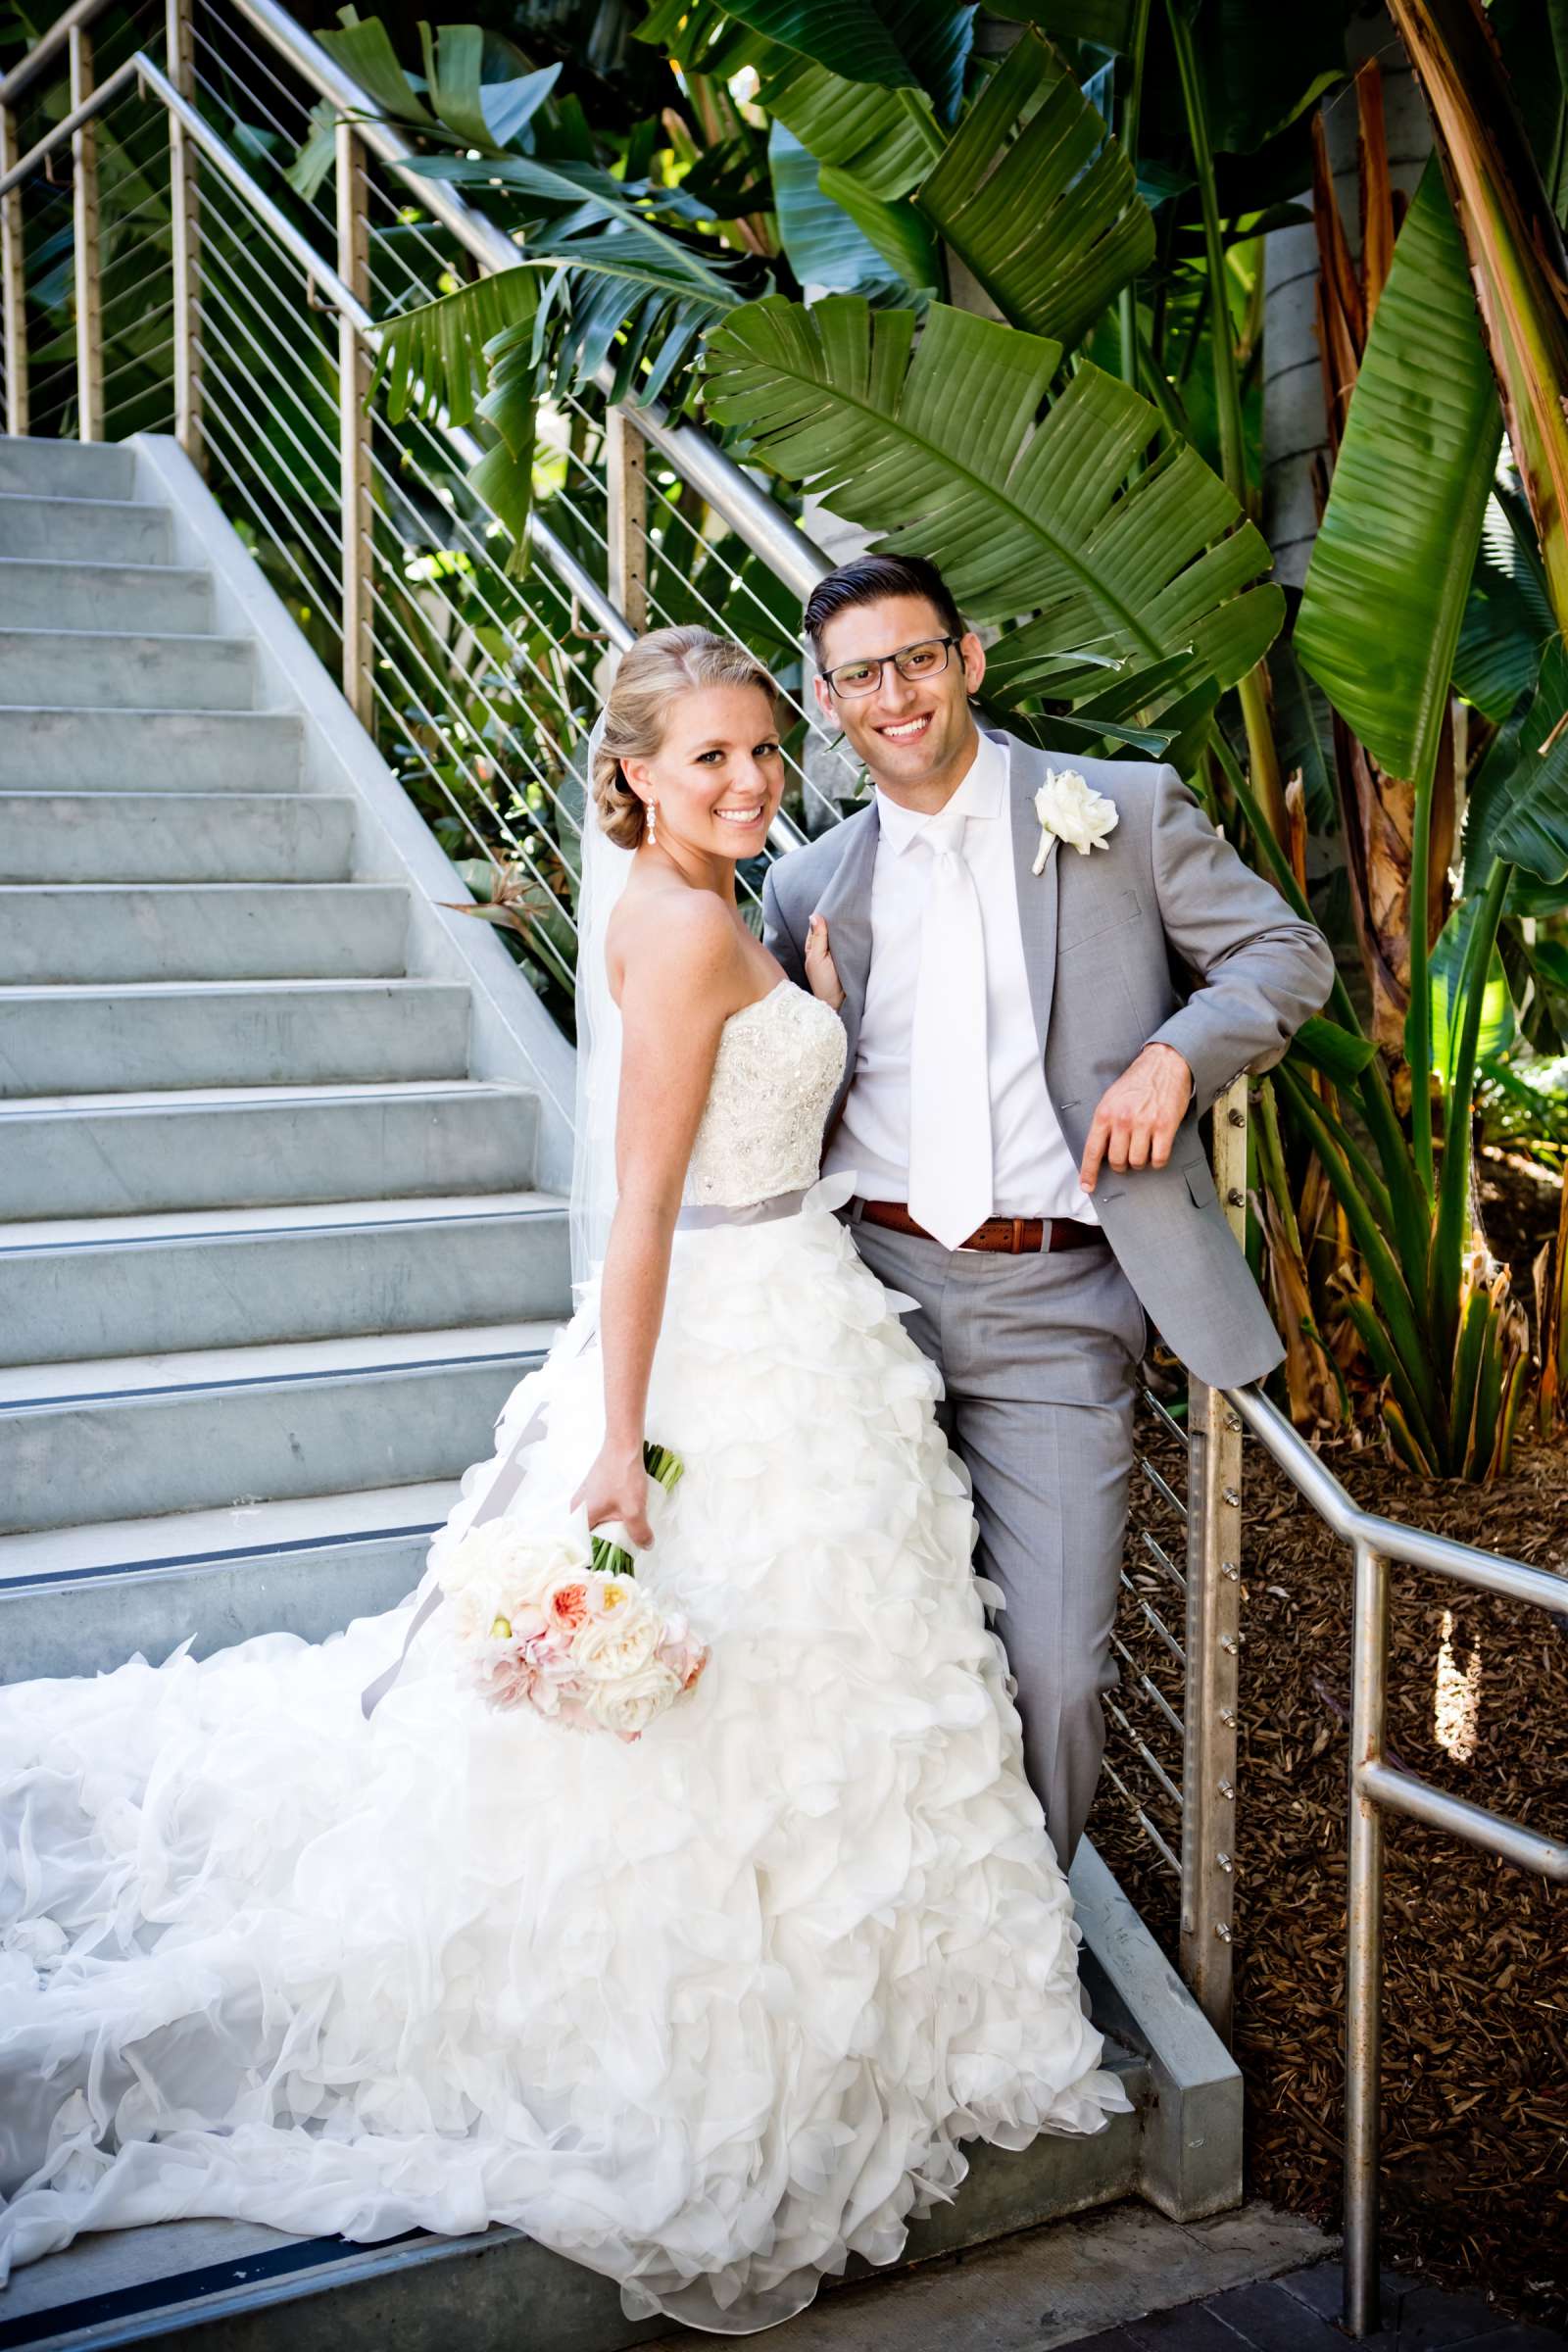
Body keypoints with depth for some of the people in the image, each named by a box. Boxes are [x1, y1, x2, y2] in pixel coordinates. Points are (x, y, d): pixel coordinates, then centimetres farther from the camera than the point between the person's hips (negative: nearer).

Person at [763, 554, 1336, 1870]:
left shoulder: (1127, 812, 3)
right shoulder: (810, 887, 12)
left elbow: (1290, 956, 4)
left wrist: (1174, 1053, -12)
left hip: (1054, 1310, -3)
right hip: (870, 1285, 3)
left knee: (1055, 1665, -5)